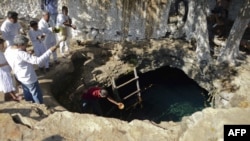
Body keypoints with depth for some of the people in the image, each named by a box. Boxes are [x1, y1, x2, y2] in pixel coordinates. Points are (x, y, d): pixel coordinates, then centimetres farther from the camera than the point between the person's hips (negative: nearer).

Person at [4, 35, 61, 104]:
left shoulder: (8, 50, -7)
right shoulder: (21, 54, -34)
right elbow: (38, 60, -38)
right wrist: (50, 51, -36)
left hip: (20, 77, 9)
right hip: (29, 78, -9)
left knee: (27, 94, 29)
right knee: (37, 95, 11)